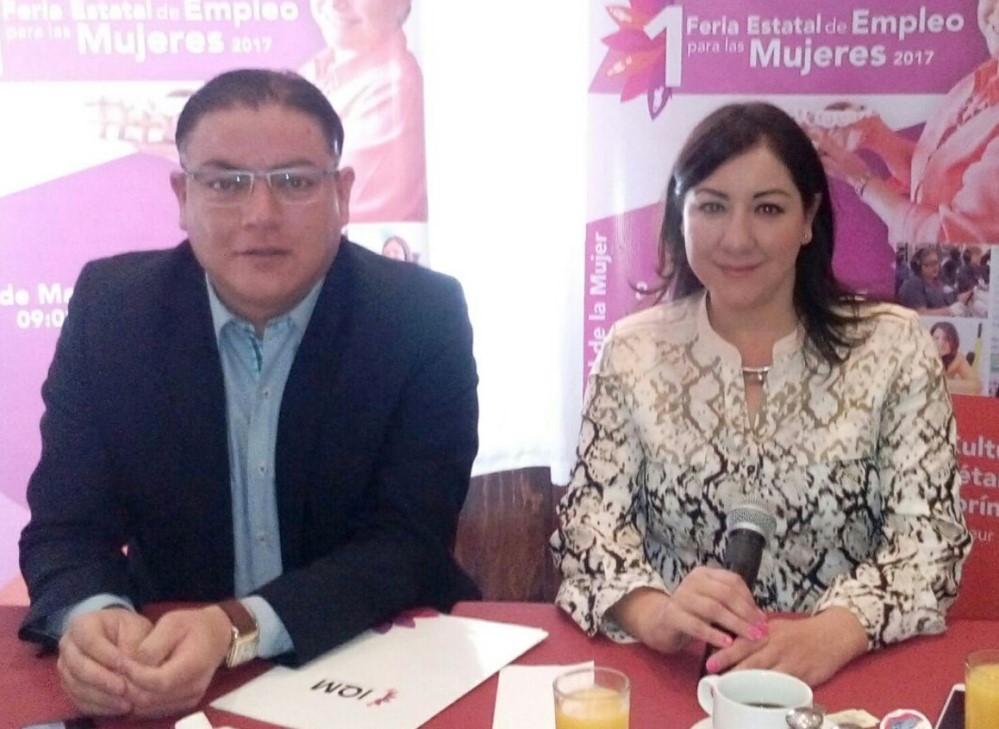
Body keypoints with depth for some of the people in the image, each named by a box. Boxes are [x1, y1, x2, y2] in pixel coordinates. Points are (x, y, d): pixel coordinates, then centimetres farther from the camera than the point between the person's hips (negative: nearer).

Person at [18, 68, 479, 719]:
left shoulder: (422, 316, -10)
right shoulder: (112, 308, -4)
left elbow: (410, 539, -14)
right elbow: (65, 525, -4)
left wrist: (239, 627, -29)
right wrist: (91, 617, -27)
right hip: (163, 659, 2)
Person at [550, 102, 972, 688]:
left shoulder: (895, 349, -2)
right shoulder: (632, 351, 1)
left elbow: (930, 534, -6)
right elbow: (589, 517, -3)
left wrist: (829, 635, -25)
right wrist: (654, 614, -23)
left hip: (853, 673, 0)